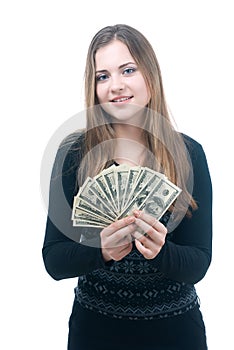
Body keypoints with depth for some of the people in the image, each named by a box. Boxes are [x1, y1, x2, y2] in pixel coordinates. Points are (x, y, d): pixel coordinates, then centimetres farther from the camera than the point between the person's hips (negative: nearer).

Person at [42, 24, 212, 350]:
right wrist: (101, 250, -28)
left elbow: (199, 264, -9)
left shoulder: (188, 153, -10)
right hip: (95, 324, 0)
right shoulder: (74, 152, -10)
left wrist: (160, 251, -28)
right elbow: (54, 261, -10)